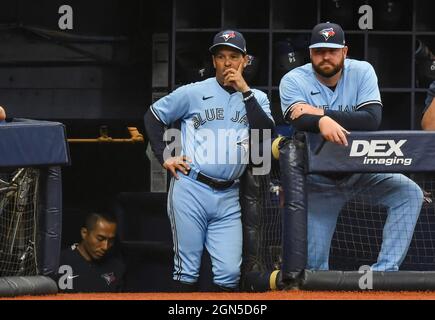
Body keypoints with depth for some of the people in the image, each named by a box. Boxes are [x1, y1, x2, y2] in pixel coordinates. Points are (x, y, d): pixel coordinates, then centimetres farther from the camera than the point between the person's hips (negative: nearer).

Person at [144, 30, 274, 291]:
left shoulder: (257, 98, 11)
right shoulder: (193, 93, 4)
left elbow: (267, 134, -7)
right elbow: (153, 116, 12)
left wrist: (245, 91, -10)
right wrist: (164, 157, 2)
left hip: (228, 198, 2)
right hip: (191, 190, -2)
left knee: (230, 274, -3)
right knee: (187, 270, -2)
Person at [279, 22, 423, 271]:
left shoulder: (362, 72, -9)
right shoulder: (294, 81, -11)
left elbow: (373, 120, -24)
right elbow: (300, 120, -31)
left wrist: (319, 113, -30)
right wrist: (322, 121, -55)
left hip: (361, 169, 1)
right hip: (318, 179, -1)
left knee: (410, 193, -24)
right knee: (313, 262, -4)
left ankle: (384, 270, -27)